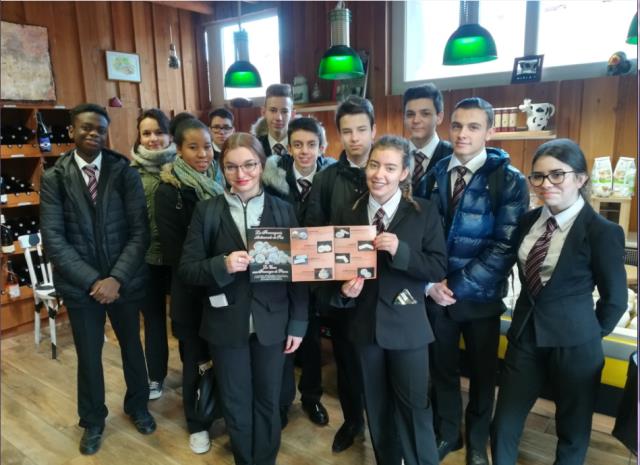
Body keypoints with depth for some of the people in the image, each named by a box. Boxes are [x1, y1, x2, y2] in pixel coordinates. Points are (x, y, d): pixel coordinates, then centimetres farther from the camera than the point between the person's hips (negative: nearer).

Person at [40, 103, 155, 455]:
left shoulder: (125, 172, -5)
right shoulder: (53, 177, -3)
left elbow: (139, 230, -8)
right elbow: (53, 238, -8)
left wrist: (116, 278, -16)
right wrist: (92, 280, -15)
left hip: (124, 279, 0)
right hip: (80, 283, 0)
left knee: (132, 346, 17)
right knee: (88, 355, 14)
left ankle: (137, 406, 43)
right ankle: (92, 421, 39)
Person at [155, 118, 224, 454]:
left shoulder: (220, 182, 3)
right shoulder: (168, 191, -9)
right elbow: (172, 250, -12)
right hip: (191, 289, -3)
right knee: (196, 357, 11)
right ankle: (198, 424, 31)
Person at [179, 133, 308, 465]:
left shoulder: (283, 210, -1)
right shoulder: (207, 211, -3)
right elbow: (187, 269, -6)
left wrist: (297, 323, -2)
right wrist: (222, 265, -25)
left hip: (272, 322, 1)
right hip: (227, 324, 0)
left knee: (268, 400, 16)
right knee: (235, 403, 16)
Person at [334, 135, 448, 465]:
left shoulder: (424, 212, -7)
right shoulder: (348, 214, 2)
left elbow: (439, 267, -11)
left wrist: (401, 250, -26)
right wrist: (345, 290, -14)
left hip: (406, 324, -3)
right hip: (365, 323, 3)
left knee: (414, 407, 7)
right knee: (377, 407, 19)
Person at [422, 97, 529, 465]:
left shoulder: (509, 180, -10)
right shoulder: (435, 175, 2)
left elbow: (505, 247, -16)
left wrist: (458, 285, -17)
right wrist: (431, 283, -9)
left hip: (481, 296, -2)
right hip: (436, 293, 3)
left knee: (483, 372, 16)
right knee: (443, 368, 16)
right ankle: (447, 433, 40)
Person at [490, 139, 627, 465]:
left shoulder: (602, 231, -15)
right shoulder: (529, 220, 2)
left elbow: (615, 297, -6)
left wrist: (590, 332, 3)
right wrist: (529, 313, 9)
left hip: (573, 343, -4)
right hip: (525, 334, 5)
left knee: (573, 429, 19)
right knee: (503, 425, 13)